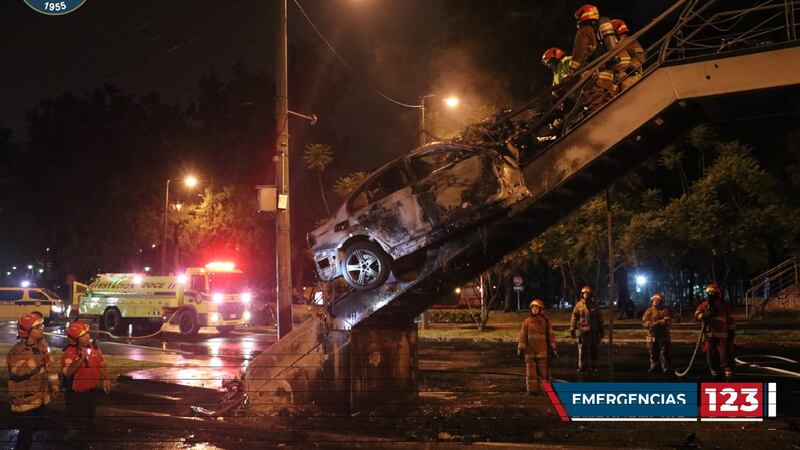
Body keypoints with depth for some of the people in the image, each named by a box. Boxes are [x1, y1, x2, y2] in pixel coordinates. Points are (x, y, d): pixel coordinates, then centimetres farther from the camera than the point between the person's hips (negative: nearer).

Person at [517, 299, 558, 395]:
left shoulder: (545, 321, 3)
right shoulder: (527, 322, 5)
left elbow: (550, 335, 5)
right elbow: (523, 336, 3)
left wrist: (553, 349, 4)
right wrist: (520, 349, -1)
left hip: (542, 351, -1)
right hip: (530, 351, 1)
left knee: (543, 370, 0)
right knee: (530, 371, 2)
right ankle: (531, 389, 6)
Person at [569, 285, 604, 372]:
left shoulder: (594, 306, 8)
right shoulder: (578, 305, 2)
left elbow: (600, 319, 13)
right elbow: (573, 318, 1)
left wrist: (601, 331, 10)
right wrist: (572, 330, -4)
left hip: (593, 331, 2)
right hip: (582, 331, -2)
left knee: (593, 349, 5)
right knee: (582, 350, -1)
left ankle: (593, 366, 13)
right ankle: (582, 366, 5)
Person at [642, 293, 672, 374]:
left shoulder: (665, 310, 0)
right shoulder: (649, 310, 9)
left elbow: (667, 321, -14)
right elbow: (644, 321, 2)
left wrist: (657, 323, -22)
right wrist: (650, 324, -19)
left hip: (663, 336, -3)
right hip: (652, 335, 3)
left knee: (664, 352, -2)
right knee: (653, 352, 8)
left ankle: (665, 368, 5)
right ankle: (653, 366, 19)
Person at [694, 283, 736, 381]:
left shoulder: (724, 305, 3)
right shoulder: (704, 305, 9)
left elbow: (731, 319, 7)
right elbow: (697, 314, 1)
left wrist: (732, 331, 2)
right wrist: (705, 315, -19)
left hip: (722, 335, -3)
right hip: (709, 334, 3)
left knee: (725, 354, -11)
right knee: (711, 356, 7)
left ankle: (729, 376, -11)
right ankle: (714, 375, 19)